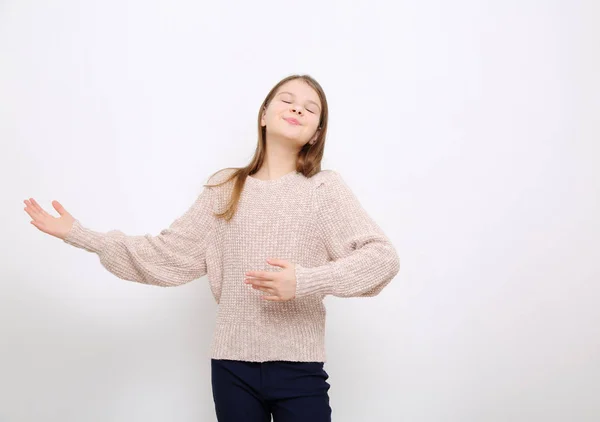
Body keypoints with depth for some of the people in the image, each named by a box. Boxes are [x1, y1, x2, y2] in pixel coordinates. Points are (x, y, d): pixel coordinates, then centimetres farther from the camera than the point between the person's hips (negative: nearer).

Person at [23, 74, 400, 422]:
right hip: (232, 365, 2)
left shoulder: (325, 187, -2)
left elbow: (384, 257, -10)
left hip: (299, 367, -2)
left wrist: (305, 281, -22)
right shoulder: (226, 188, 6)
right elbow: (170, 255, 4)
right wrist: (81, 235, 1)